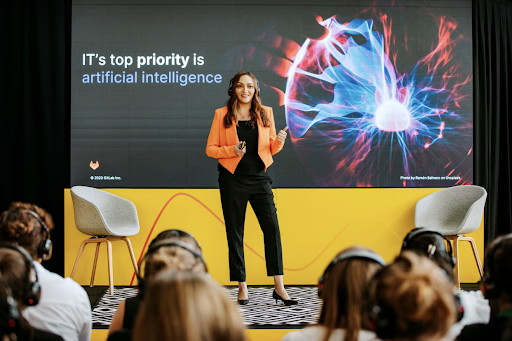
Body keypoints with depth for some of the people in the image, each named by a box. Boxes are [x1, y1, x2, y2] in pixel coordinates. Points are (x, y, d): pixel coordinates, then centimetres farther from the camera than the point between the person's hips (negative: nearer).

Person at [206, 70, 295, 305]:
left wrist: (279, 141, -10)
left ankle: (279, 288, -5)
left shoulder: (265, 113, 8)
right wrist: (232, 150, -15)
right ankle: (242, 288, 12)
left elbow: (272, 148, 13)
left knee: (272, 227, -9)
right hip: (232, 180, -1)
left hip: (259, 178, 1)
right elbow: (210, 148, 2)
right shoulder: (222, 115, 2)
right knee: (234, 233, 3)